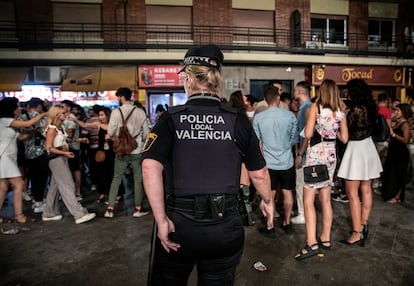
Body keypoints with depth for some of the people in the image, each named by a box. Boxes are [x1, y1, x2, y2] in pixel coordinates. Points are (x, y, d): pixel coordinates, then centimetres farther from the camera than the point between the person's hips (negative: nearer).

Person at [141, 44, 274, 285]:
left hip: (179, 223, 0)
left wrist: (162, 220, -13)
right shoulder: (238, 120, -5)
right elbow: (259, 173, 1)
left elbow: (150, 167, -19)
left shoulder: (171, 118, -7)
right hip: (225, 226, 1)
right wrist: (268, 201, 19)